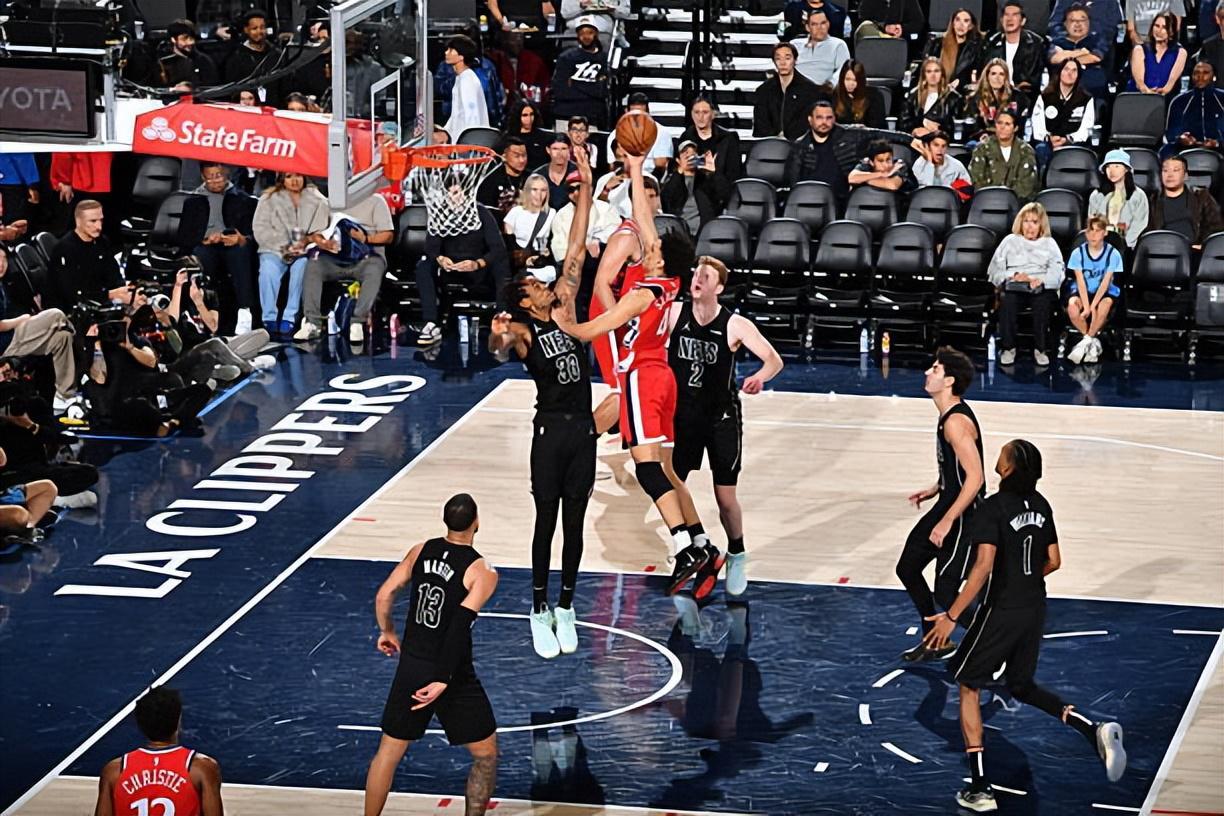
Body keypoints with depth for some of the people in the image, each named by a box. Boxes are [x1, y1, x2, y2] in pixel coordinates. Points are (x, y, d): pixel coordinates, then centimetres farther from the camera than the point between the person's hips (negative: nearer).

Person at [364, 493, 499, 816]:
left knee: (388, 752, 18)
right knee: (486, 755, 13)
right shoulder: (482, 571, -13)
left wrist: (387, 632, 22)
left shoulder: (421, 552, 1)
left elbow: (383, 596, 3)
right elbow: (460, 624, -22)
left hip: (411, 668, 5)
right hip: (452, 674, -5)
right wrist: (443, 680, -22)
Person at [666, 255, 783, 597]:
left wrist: (761, 376, -33)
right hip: (683, 413, 3)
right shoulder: (673, 313, -8)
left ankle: (737, 555, 25)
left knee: (726, 498, 0)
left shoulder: (735, 326, -15)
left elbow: (774, 359, -12)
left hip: (722, 417, -3)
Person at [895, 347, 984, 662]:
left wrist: (947, 522, -27)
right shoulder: (948, 415, 7)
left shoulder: (956, 422, -24)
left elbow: (975, 477, -29)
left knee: (945, 593, -7)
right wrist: (935, 490, 17)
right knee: (908, 568, 19)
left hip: (964, 516, -11)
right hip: (947, 505, 11)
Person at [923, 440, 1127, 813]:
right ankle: (1095, 730, 3)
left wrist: (951, 617, -23)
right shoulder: (1040, 505, 5)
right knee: (1021, 687, 24)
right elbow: (1053, 562, 11)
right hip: (1035, 610, 7)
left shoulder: (991, 509, -17)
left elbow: (984, 566, -25)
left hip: (1000, 612, -7)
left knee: (968, 687, 9)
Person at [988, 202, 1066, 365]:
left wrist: (1040, 280, -15)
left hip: (1041, 287, -1)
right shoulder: (1010, 241, 22)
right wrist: (1014, 276, -9)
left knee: (1043, 301, -35)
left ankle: (1040, 348, -26)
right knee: (1007, 299, -34)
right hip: (1014, 286, 1)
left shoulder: (1049, 244, 21)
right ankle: (1008, 347, -24)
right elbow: (995, 270, 11)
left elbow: (1057, 272, 5)